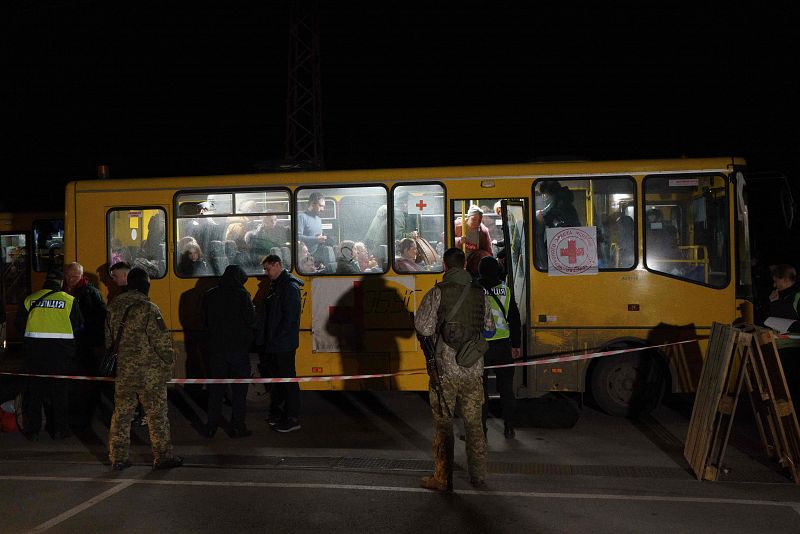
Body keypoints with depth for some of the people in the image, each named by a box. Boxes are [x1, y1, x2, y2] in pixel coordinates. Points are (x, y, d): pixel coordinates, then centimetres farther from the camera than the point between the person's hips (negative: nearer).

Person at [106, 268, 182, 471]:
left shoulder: (113, 307, 6)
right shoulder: (148, 309, -15)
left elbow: (109, 339, 13)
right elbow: (161, 339, -15)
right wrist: (169, 359, 0)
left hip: (122, 371, 6)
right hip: (149, 372, -6)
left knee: (121, 414, 12)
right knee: (157, 414, 3)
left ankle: (118, 458, 16)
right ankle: (162, 456, 9)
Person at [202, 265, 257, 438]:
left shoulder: (209, 295, 3)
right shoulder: (241, 295, -11)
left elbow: (205, 322, 9)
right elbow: (251, 320, -10)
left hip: (216, 348, 4)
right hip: (238, 348, -4)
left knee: (216, 388, 11)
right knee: (239, 389, 6)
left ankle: (211, 427, 14)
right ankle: (237, 427, 7)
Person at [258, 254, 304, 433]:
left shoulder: (290, 287, -15)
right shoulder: (274, 285, 14)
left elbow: (290, 318, -21)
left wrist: (276, 338, -19)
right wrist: (264, 337, 9)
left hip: (284, 344, -9)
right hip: (272, 344, 9)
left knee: (288, 379, -2)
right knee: (276, 377, 17)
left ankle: (292, 419, 6)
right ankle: (277, 412, 29)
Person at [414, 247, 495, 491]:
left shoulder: (437, 293, -10)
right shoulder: (480, 294, 2)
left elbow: (424, 328, -12)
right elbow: (489, 330, 7)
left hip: (445, 371, -3)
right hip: (474, 372, 3)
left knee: (443, 425, 6)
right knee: (474, 424, 14)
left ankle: (442, 479, 12)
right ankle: (478, 476, 21)